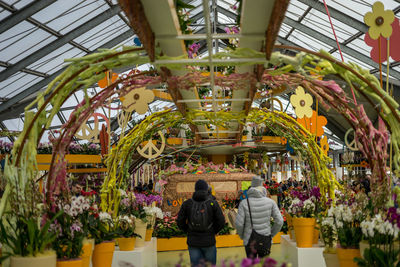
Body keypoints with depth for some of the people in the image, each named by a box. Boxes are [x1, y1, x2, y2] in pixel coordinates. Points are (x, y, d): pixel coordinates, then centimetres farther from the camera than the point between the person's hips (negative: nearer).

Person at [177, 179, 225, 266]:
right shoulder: (213, 203, -6)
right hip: (208, 241, -1)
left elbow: (180, 222, -2)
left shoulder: (187, 204, -2)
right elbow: (221, 222, -7)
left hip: (193, 241, 1)